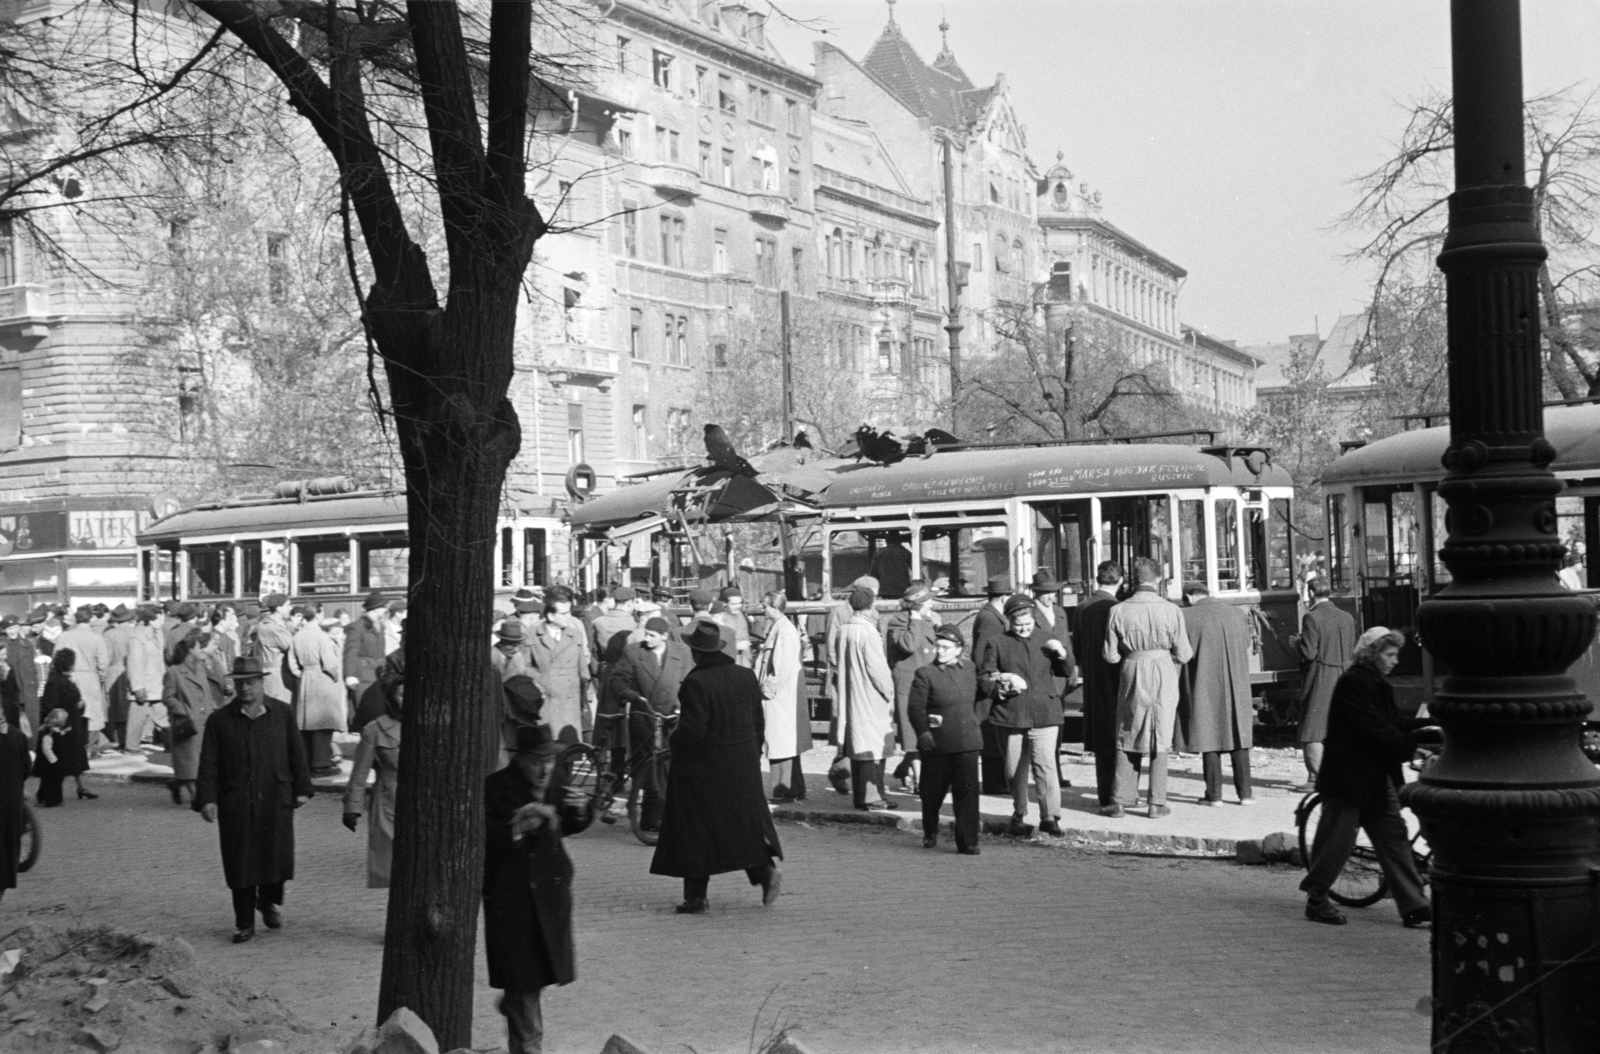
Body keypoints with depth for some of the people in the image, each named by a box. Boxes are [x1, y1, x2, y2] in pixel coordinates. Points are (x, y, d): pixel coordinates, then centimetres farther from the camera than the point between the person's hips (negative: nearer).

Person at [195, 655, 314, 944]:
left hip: (275, 801, 1)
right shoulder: (220, 721, 2)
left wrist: (301, 788, 6)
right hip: (235, 804, -1)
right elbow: (208, 765, 0)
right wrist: (206, 799, -9)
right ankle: (244, 923, 13)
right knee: (240, 863, 1)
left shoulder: (283, 713, 5)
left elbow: (297, 754, 10)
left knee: (277, 854, 1)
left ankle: (269, 902, 31)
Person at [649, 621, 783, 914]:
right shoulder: (746, 676, 3)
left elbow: (693, 729, -22)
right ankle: (765, 869, -2)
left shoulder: (696, 683, -19)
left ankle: (696, 897, 7)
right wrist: (753, 755, 18)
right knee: (746, 820, 17)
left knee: (695, 831, 4)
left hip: (704, 766, -6)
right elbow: (758, 721, 8)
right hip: (743, 765, 6)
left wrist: (674, 739, -2)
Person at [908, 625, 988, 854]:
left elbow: (983, 698, 19)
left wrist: (976, 719, 6)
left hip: (967, 742, 2)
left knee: (967, 792, -3)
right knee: (933, 791, 10)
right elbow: (915, 707, -7)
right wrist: (923, 733, -16)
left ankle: (967, 842, 2)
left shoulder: (970, 670, 7)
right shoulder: (925, 673, -5)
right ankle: (930, 833, 35)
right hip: (937, 743, -2)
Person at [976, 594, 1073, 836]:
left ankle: (1050, 816, -10)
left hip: (1044, 715, 0)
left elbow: (1067, 672, 16)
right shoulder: (996, 644, 4)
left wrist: (1062, 653, -4)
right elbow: (983, 678, 3)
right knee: (1014, 769, 10)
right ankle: (1019, 815, 26)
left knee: (1046, 764, -13)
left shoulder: (1046, 640, 10)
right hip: (1010, 715, 0)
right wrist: (999, 688, -16)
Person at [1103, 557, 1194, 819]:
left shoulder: (1118, 611, -6)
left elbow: (1110, 655, -3)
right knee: (1160, 739, 8)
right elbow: (1183, 654, -5)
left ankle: (1121, 800, 11)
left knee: (1127, 739, 12)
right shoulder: (1171, 610, -9)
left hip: (1132, 675, 1)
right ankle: (1157, 803, 8)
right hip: (1163, 674, -1)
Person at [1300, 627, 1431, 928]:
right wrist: (1412, 748, -24)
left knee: (1393, 835, 4)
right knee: (1337, 838, -1)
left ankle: (1413, 905, 4)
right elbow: (1375, 730, -23)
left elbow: (1390, 726, 13)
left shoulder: (1377, 683, 15)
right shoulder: (1353, 682, -16)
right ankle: (1316, 900, 13)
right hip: (1348, 776, -9)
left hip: (1376, 776, 9)